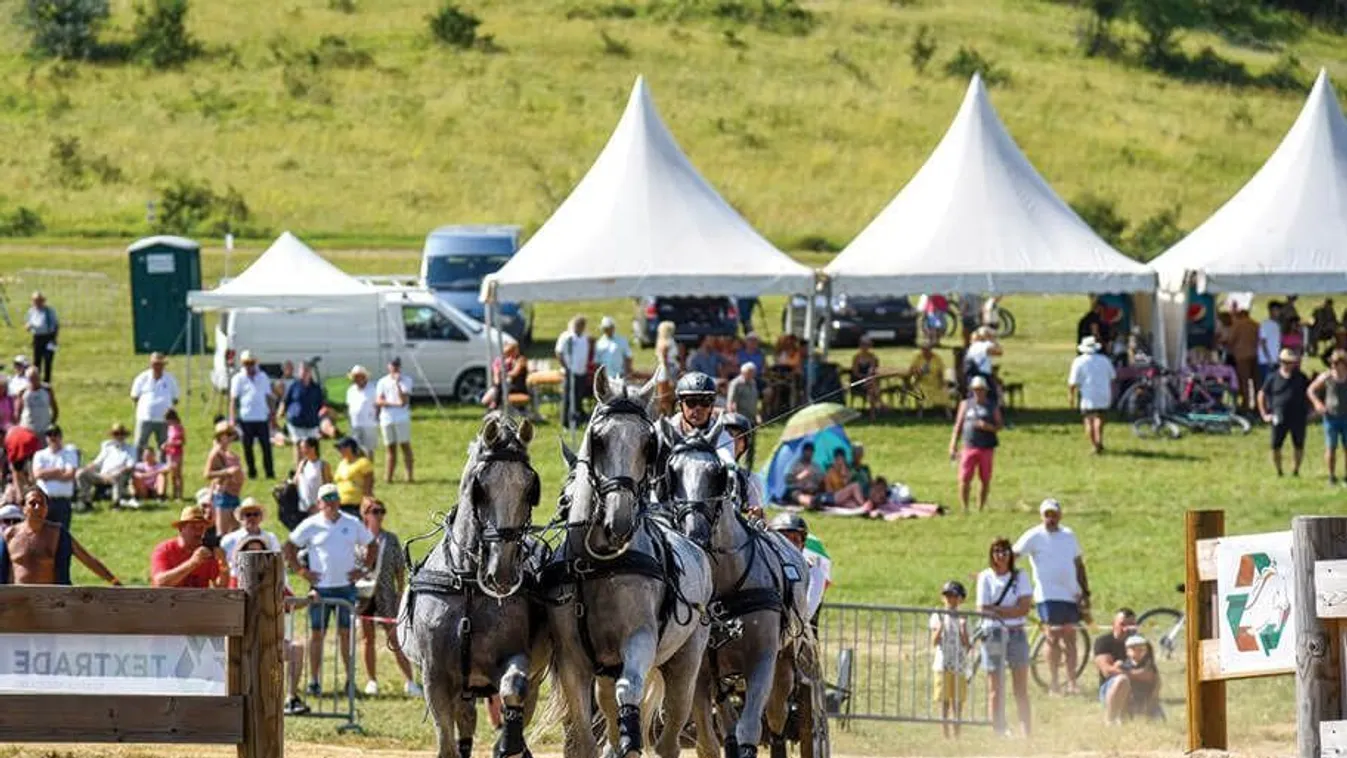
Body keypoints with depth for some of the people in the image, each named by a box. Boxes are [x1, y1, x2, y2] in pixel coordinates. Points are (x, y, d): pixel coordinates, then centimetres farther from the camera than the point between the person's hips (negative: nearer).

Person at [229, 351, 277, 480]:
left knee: (266, 446, -3)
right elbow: (233, 399, 0)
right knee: (248, 447, 4)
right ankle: (251, 472, 14)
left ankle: (270, 472, 1)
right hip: (246, 418, -1)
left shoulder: (262, 377, 11)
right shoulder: (238, 379, 3)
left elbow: (269, 396, 17)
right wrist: (232, 418, -7)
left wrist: (271, 414, 11)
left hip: (262, 417, 1)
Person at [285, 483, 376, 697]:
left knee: (346, 633, 4)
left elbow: (371, 545, 18)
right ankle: (314, 681, 5)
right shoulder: (310, 525, 1)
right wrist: (301, 571, -1)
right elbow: (288, 547, 5)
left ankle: (350, 679, 8)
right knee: (317, 633, 1)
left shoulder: (353, 524, 6)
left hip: (346, 586, 1)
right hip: (320, 588, -1)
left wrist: (363, 569, 7)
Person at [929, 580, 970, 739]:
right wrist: (939, 628, -21)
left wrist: (963, 629, -13)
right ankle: (946, 737, -2)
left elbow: (966, 645, 2)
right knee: (944, 703, -3)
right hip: (943, 666, -3)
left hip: (959, 666, 3)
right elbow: (934, 642, -5)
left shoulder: (962, 618, 9)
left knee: (957, 704, 3)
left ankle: (956, 737, 7)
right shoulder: (937, 617, 2)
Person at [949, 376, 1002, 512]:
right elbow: (958, 426, 11)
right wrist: (953, 447, 5)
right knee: (964, 479, -9)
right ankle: (964, 508, 0)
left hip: (987, 448, 0)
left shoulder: (992, 407, 9)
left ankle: (980, 509, 13)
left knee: (985, 481, 3)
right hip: (969, 448, 0)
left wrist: (988, 427, -14)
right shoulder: (965, 404, 11)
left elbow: (1000, 425, 7)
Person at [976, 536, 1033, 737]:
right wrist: (1011, 611, -9)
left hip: (1016, 633, 2)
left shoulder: (1019, 576, 5)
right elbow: (983, 610, -5)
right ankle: (999, 733, -3)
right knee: (996, 690, -3)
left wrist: (997, 610, -12)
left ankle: (1026, 733, 2)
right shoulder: (986, 578, 1)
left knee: (1021, 690, 2)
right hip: (993, 634, -2)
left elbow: (1024, 608, -4)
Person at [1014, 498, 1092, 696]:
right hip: (1049, 596, -5)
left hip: (1071, 595, 5)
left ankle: (1072, 682, 8)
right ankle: (1053, 683, -2)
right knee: (1054, 637, -7)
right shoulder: (1035, 536, -2)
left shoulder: (1068, 535, 13)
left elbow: (1079, 564, 18)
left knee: (1070, 638, 5)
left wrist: (1086, 594, 14)